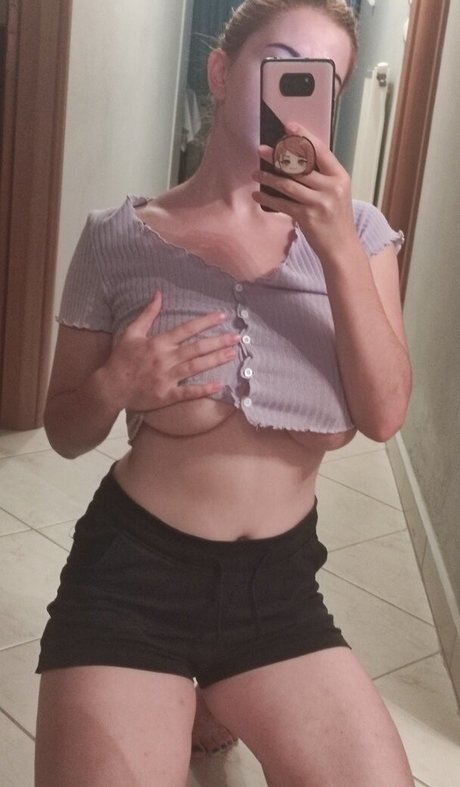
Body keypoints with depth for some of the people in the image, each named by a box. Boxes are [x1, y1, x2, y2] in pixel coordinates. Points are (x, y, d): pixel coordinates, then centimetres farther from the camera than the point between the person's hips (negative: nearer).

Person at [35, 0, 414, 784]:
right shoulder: (117, 240, -3)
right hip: (132, 573, -2)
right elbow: (65, 431, 4)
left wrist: (339, 250, -21)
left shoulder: (357, 231, 2)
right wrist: (113, 386, -19)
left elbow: (384, 415, -9)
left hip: (281, 582, 3)